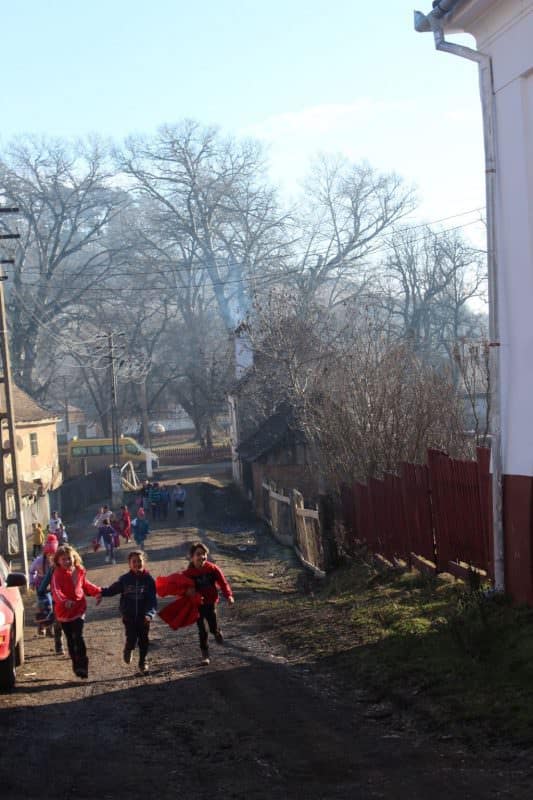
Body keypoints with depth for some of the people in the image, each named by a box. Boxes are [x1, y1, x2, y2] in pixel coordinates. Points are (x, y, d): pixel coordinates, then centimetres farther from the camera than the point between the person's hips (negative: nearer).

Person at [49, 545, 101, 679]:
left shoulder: (80, 571, 2)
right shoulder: (57, 574, -13)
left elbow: (85, 585, 22)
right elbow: (55, 590, -31)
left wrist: (98, 591, 9)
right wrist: (64, 601, -49)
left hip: (79, 609, 1)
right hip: (64, 611, -1)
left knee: (78, 637, -14)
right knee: (70, 639, 9)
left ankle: (82, 665, -11)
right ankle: (76, 664, 22)